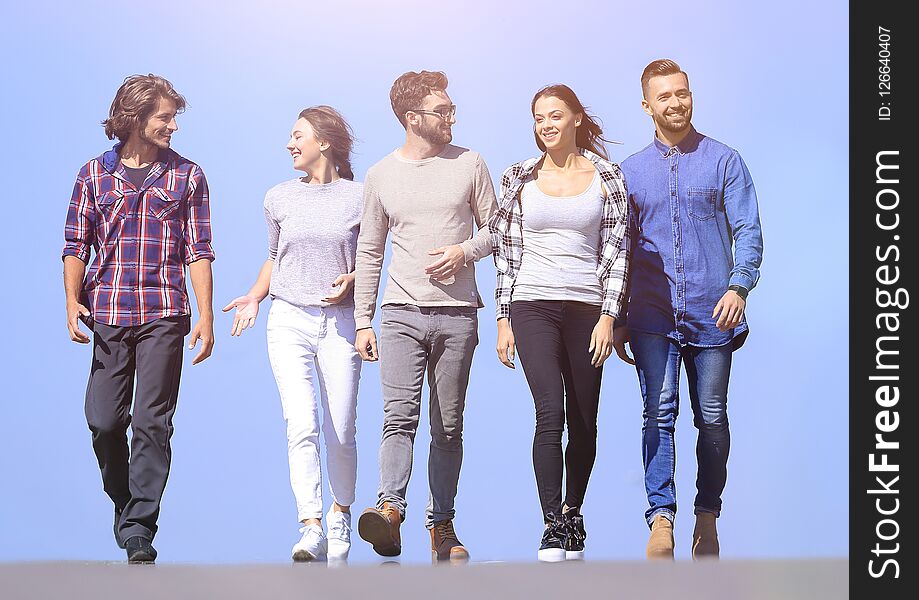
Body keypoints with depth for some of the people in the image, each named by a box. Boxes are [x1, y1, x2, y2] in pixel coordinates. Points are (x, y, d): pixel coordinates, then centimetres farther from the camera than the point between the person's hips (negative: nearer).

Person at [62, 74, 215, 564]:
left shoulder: (186, 175, 8)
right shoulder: (94, 174, 10)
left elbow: (198, 252, 5)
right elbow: (76, 244, 9)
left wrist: (206, 315, -3)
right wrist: (72, 300, -5)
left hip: (163, 314, -1)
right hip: (107, 314, 1)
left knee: (152, 423, -5)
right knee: (104, 420, 0)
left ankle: (138, 532, -1)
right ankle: (124, 503, 25)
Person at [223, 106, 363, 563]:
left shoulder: (358, 197, 2)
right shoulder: (279, 198, 9)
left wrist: (351, 280, -9)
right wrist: (255, 297, 7)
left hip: (340, 322, -1)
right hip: (289, 321, 1)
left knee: (341, 433, 2)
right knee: (301, 426, -14)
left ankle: (340, 513, 27)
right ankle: (310, 528, -18)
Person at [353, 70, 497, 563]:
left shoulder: (469, 165, 7)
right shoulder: (381, 176, 8)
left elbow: (493, 227, 12)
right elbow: (368, 252, 12)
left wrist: (465, 251, -9)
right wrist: (362, 321, 8)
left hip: (457, 314, 1)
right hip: (402, 314, 0)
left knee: (449, 426, 3)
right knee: (399, 416, -17)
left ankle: (442, 525, 8)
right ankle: (390, 508, -28)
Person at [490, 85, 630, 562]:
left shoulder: (606, 178, 5)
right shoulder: (519, 177, 7)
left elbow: (617, 252, 4)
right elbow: (506, 252, 8)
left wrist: (608, 315, -5)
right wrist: (504, 318, 3)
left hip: (587, 308, 1)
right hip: (534, 305, -1)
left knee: (584, 422, 5)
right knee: (550, 413, -16)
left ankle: (572, 514, 24)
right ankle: (552, 527, -16)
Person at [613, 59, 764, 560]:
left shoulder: (723, 161, 6)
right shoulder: (631, 171, 12)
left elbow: (748, 231, 1)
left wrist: (739, 285, -16)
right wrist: (618, 319, 11)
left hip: (711, 313, -1)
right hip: (653, 316, 1)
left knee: (712, 419, 4)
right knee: (658, 412, -11)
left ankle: (707, 516, 15)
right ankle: (661, 518, -13)